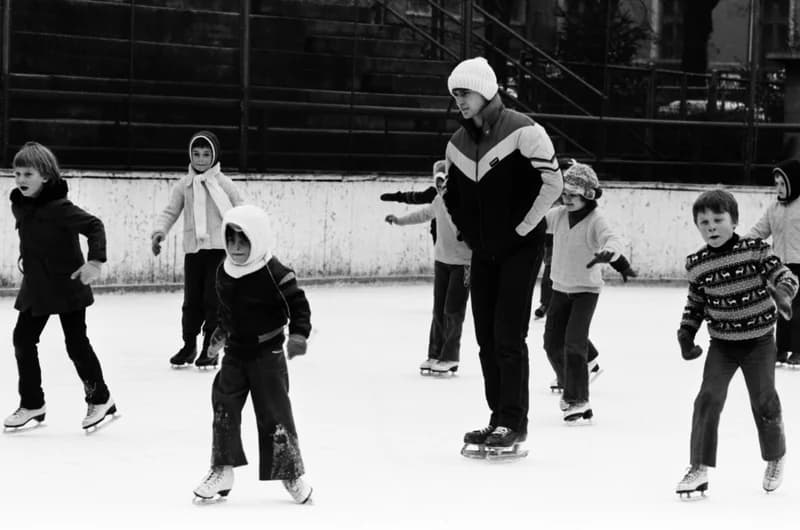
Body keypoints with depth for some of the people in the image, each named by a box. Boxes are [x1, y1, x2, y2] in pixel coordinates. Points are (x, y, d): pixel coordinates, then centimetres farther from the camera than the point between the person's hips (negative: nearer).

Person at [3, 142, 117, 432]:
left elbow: (94, 226, -23)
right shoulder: (19, 205, 1)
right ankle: (32, 403, 15)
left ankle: (100, 399, 19)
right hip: (35, 287, 7)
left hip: (67, 286, -7)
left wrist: (95, 261, -32)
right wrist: (27, 258, 13)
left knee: (76, 343, 1)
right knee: (23, 340, 5)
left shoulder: (59, 207, -22)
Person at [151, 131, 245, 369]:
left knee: (213, 299, -4)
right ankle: (188, 345, 21)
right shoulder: (183, 185, 6)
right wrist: (159, 231, -13)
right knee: (192, 299, 6)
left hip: (219, 248, -2)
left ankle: (210, 348, 5)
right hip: (193, 249, 2)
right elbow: (170, 212, 4)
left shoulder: (224, 183, 0)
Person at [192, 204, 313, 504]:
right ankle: (222, 471, 12)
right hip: (235, 352, 6)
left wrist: (298, 334, -30)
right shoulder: (224, 272, 3)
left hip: (267, 353, -6)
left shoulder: (275, 274, -17)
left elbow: (299, 305, -17)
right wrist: (221, 334, 24)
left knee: (274, 414, -3)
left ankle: (291, 474, 10)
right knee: (223, 406, 1)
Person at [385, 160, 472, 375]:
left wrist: (472, 265, -22)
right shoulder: (438, 202, 3)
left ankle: (450, 358, 2)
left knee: (453, 311, -6)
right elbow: (424, 214, 25)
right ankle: (435, 355, 14)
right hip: (442, 260, 6)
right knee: (438, 310, 7)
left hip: (462, 263, -6)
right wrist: (399, 220, 33)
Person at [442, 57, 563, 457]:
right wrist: (467, 231, 12)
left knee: (508, 336, -10)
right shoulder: (458, 143, 7)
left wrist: (523, 226, -13)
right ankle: (499, 419, 15)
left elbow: (552, 182, -18)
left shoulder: (522, 131, -15)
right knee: (486, 337, 7)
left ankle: (513, 424, -4)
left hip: (519, 248, -7)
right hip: (482, 251, 7)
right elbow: (452, 194, 22)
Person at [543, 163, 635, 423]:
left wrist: (609, 252, -56)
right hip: (561, 287, 6)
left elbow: (612, 238, -34)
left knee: (574, 342, -15)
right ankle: (569, 384, 31)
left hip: (586, 289, -6)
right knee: (553, 342, 7)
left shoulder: (595, 221, -18)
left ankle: (578, 399, -8)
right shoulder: (558, 215, -2)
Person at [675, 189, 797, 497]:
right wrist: (686, 333, -1)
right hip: (722, 343, 2)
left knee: (764, 402, 8)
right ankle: (699, 469, -3)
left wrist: (782, 292, -36)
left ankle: (775, 460, 34)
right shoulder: (697, 264, -3)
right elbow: (696, 302, 10)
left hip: (759, 341, -2)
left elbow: (784, 275, -15)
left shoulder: (755, 250, -13)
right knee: (708, 399, -10)